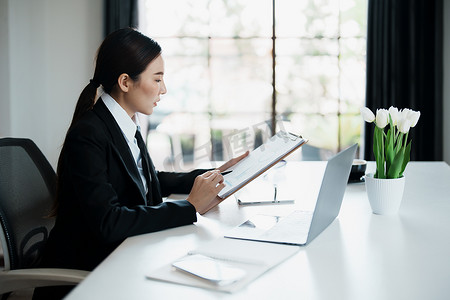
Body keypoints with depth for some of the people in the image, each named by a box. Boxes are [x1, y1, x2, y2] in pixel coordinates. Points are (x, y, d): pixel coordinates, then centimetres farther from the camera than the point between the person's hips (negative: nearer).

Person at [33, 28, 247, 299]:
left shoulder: (128, 126, 5)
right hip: (82, 276, -8)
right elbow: (108, 222, -29)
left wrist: (215, 175, 12)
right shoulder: (87, 135, -21)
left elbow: (152, 181, 21)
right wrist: (190, 207, -24)